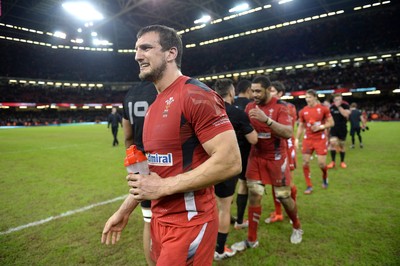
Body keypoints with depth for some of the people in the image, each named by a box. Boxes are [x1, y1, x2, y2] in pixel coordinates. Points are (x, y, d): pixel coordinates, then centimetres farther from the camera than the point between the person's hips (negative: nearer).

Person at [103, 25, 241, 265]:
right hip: (161, 218, 9)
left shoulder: (196, 95, -19)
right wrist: (126, 209, 16)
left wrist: (164, 187, -20)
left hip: (189, 222, -9)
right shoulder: (155, 106, 11)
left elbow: (230, 162, -25)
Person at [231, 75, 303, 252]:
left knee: (283, 196, 9)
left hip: (276, 158, -3)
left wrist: (267, 119, -37)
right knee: (254, 196, 2)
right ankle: (252, 240, 16)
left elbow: (289, 133, -26)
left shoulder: (280, 107, -13)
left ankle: (297, 227, 39)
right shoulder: (250, 107, 1)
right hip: (256, 157, 4)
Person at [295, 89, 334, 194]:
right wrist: (296, 139, -1)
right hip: (307, 139, 2)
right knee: (305, 162, -3)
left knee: (321, 163, -4)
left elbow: (331, 122, 0)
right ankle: (309, 186, 10)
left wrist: (320, 127, -17)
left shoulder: (323, 108, -4)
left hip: (320, 139, -2)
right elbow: (301, 126, 8)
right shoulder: (303, 111, 3)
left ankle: (325, 177, 32)